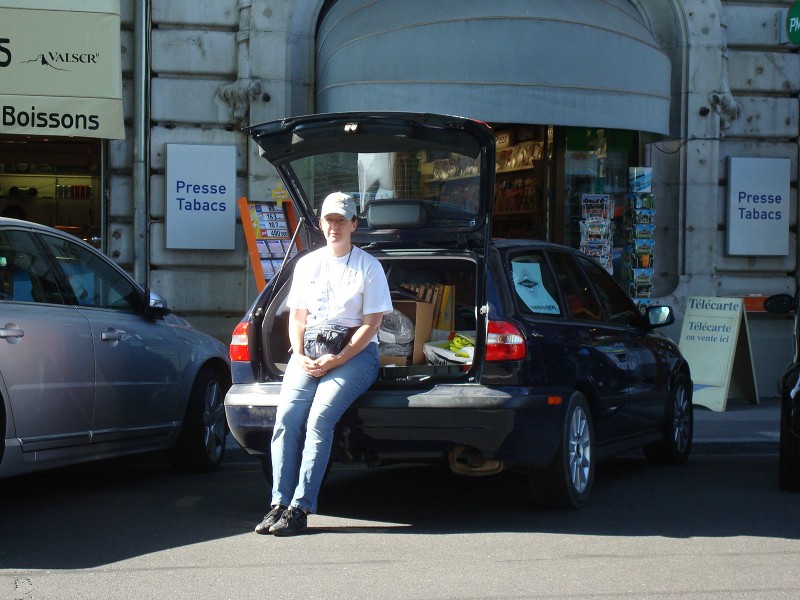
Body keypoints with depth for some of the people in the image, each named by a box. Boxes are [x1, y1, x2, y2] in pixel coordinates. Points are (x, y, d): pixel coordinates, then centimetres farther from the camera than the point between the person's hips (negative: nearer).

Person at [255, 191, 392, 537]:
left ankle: (300, 508, -26)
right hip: (310, 352, 4)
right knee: (286, 415, -19)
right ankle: (280, 503, -20)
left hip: (355, 352, -4)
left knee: (320, 417, -25)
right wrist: (300, 355, -3)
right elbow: (296, 316, 17)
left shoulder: (368, 266, 2)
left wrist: (336, 360, -14)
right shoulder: (307, 264, 17)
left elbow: (371, 324, -3)